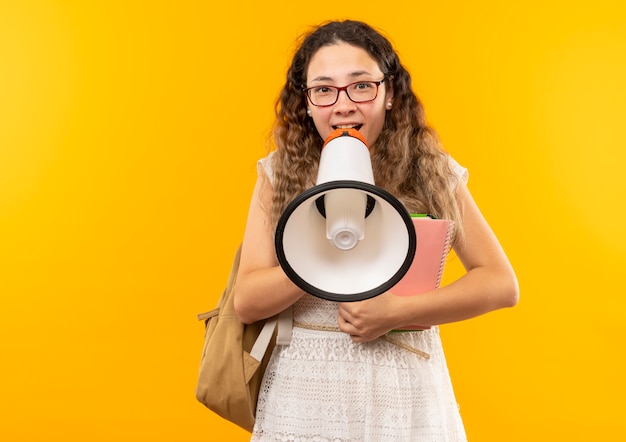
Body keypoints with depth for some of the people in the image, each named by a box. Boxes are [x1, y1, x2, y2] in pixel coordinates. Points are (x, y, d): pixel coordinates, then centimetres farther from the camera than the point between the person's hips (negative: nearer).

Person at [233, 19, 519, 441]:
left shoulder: (433, 172, -4)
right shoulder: (280, 174, -3)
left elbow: (502, 283, -4)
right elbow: (247, 302, -7)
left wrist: (398, 310, -17)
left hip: (406, 400, 0)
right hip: (302, 396, 0)